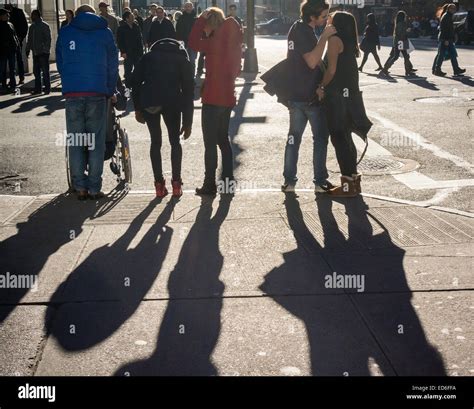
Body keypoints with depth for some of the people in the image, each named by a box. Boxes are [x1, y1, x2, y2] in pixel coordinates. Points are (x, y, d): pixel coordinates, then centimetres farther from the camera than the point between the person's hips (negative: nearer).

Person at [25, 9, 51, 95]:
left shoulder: (44, 26, -6)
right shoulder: (32, 27, 15)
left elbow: (48, 39, -10)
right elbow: (29, 39, 21)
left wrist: (46, 49, -16)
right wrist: (28, 49, 14)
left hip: (43, 52, -7)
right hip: (35, 52, 7)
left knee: (45, 71, -3)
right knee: (36, 71, 7)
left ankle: (47, 88, 2)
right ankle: (37, 89, 12)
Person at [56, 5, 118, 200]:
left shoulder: (65, 32, 11)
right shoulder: (104, 32, 8)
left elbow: (60, 64, 14)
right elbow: (112, 65, 10)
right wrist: (110, 91, 18)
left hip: (72, 93, 1)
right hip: (98, 93, -1)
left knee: (76, 142, 7)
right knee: (96, 142, 4)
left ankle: (80, 188, 6)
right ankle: (94, 188, 3)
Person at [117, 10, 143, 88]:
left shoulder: (136, 27, 9)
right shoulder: (122, 28, -4)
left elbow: (140, 39, 13)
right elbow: (119, 41, -6)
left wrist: (141, 51, 5)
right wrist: (123, 52, -13)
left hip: (138, 53, 4)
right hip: (128, 54, -4)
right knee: (128, 71, 1)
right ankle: (128, 87, 8)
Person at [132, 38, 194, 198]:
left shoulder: (148, 56, 25)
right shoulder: (183, 60, 23)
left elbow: (135, 81, 14)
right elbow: (188, 90, 18)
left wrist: (137, 108, 17)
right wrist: (187, 122, 19)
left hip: (148, 101, 1)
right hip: (172, 102, -1)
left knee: (155, 142, 15)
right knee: (175, 141, 17)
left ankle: (159, 184, 15)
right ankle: (176, 183, 15)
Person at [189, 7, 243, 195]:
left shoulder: (216, 42, -16)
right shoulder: (232, 42, 8)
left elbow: (193, 43, -14)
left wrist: (201, 18, -9)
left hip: (213, 99, -8)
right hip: (228, 97, 8)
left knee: (210, 143, -1)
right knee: (223, 139, 17)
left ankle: (210, 184, 3)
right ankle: (228, 180, 19)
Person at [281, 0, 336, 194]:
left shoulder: (297, 27, 12)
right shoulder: (304, 32, -18)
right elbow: (312, 61, -25)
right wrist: (324, 37, -23)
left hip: (295, 94, 8)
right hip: (311, 96, -8)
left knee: (294, 137, 9)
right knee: (320, 137, 4)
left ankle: (289, 181, 9)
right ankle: (320, 182, 7)